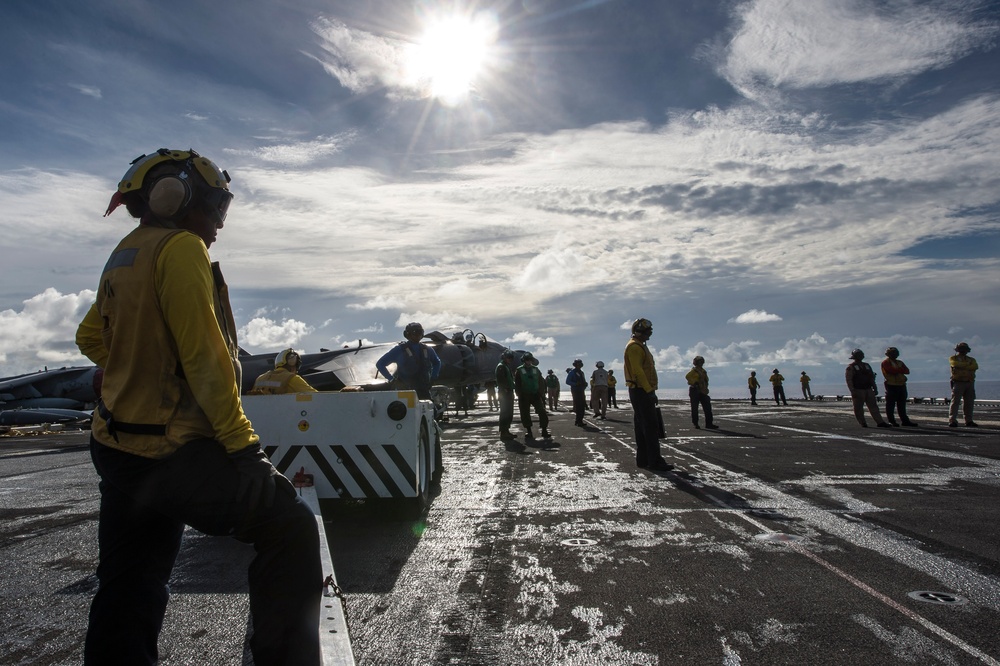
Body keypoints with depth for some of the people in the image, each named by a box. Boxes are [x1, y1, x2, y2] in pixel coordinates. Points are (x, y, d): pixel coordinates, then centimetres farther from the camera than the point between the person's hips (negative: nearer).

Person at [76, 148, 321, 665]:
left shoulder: (123, 256, 15)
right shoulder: (181, 248, -13)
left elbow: (91, 337, 28)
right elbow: (205, 355, -20)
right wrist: (242, 443, -17)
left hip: (118, 451, 10)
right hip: (175, 454, -10)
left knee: (127, 595, 18)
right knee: (292, 530, 1)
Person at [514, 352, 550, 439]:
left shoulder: (536, 369, 9)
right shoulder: (519, 370, 0)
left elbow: (541, 382, 10)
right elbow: (517, 384, -2)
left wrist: (541, 393, 3)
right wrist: (519, 395, -9)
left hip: (535, 395, 2)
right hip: (524, 396, -2)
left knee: (542, 412, -8)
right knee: (525, 414, 2)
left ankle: (544, 430, -3)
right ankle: (528, 431, 15)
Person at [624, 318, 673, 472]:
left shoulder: (640, 346, 21)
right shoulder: (634, 346, -12)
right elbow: (638, 371, -21)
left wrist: (650, 391, 20)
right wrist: (649, 390, -24)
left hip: (643, 391, 11)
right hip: (641, 391, -11)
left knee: (642, 427, 11)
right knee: (651, 426, -12)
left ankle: (643, 459, 15)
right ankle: (655, 461, -11)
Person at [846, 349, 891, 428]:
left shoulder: (867, 366, 17)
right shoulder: (850, 367, -3)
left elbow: (872, 378, 20)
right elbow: (849, 380, -10)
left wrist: (875, 389, 13)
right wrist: (852, 391, -18)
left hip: (868, 390, 5)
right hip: (858, 391, -5)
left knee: (873, 406, 4)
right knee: (858, 408, -2)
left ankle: (880, 422, 4)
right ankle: (863, 423, 6)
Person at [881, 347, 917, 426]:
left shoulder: (899, 362, 20)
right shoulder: (885, 362, -1)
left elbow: (907, 371, 5)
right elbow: (891, 371, -18)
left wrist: (897, 370, -10)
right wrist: (901, 370, -4)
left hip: (901, 385, 7)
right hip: (891, 386, -7)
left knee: (902, 405, 10)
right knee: (890, 405, -4)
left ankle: (905, 420, 14)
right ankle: (891, 421, 0)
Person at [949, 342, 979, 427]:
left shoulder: (971, 359, 17)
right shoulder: (953, 358, 7)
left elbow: (975, 366, -5)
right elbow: (955, 364, -16)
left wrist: (962, 366, -11)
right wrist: (968, 365, -8)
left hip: (969, 383, 4)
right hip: (958, 383, -4)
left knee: (969, 403, 6)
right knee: (955, 402, -9)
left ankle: (969, 421, 13)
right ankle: (952, 421, -12)